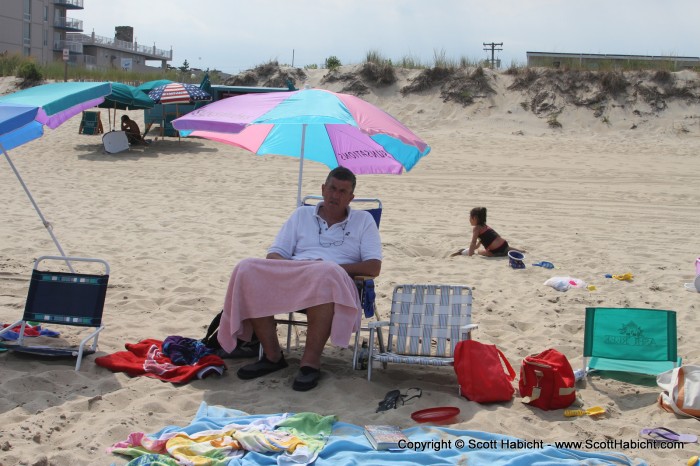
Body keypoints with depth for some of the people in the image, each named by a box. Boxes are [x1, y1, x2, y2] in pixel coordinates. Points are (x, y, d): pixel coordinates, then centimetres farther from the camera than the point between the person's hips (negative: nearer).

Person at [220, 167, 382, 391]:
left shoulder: (364, 220, 17)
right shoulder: (302, 214, 23)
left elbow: (373, 267, 5)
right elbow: (274, 254, 16)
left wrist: (336, 266, -9)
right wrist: (295, 268, -7)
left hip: (336, 280, -3)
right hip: (290, 278, 3)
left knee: (326, 274, -41)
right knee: (248, 270, -26)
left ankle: (311, 361, -33)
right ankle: (272, 356, -18)